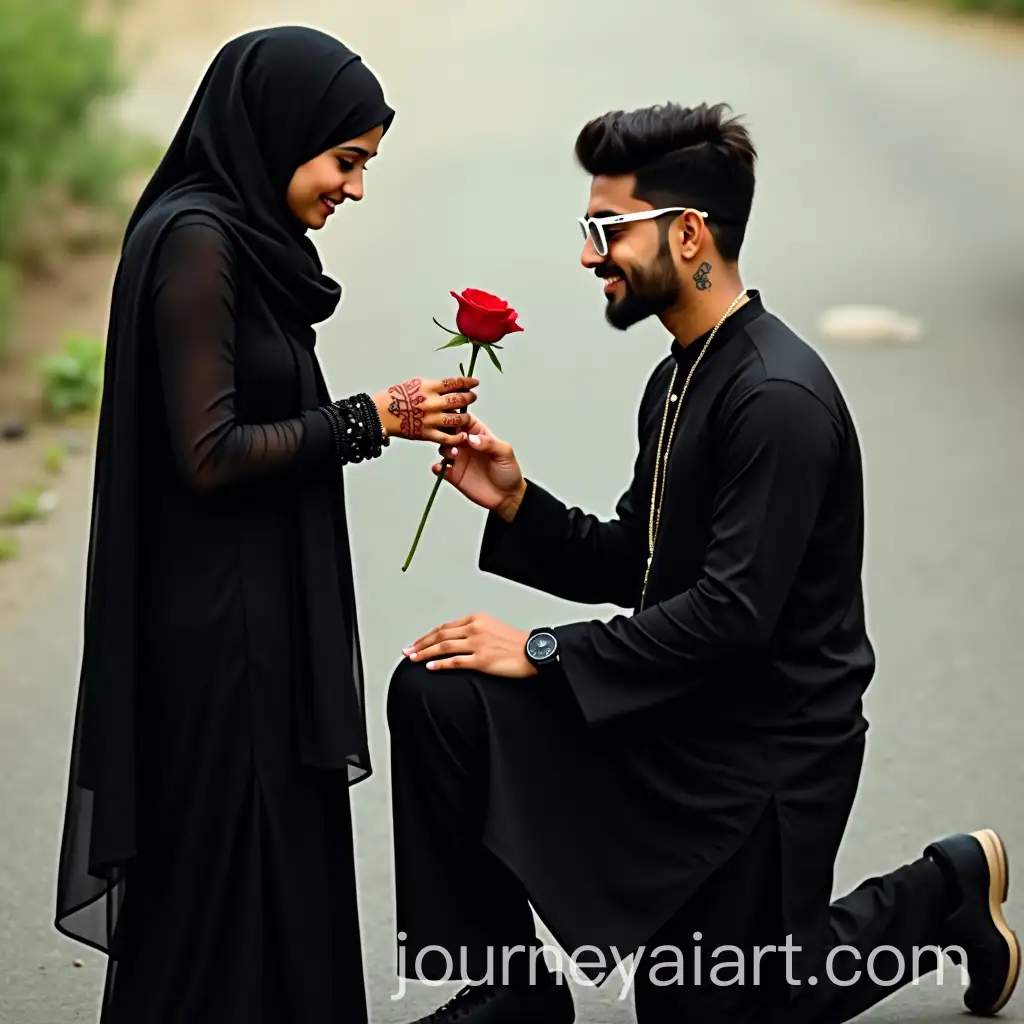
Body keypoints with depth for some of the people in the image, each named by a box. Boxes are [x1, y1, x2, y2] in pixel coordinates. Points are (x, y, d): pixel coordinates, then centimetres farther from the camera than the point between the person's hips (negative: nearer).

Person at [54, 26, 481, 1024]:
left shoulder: (241, 236, 11)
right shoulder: (196, 240, -17)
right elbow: (209, 456, -21)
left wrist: (383, 416, 9)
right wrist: (370, 418, -14)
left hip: (258, 615, 10)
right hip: (218, 631, -10)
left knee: (282, 858, 14)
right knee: (222, 875, -1)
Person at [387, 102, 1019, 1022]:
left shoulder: (778, 399, -23)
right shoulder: (678, 377, 7)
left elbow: (734, 610, -27)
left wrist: (543, 653, -22)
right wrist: (517, 504, -4)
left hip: (761, 752, -8)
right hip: (666, 714, 8)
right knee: (435, 696, -9)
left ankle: (945, 892, 25)